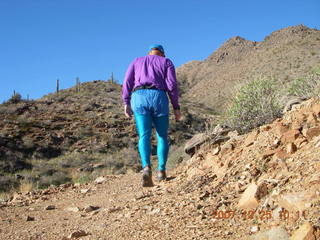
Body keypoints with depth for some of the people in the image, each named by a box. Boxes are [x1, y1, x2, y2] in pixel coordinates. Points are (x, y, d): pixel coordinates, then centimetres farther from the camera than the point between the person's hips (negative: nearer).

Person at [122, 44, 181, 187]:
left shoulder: (136, 62, 27)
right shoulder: (166, 62, 20)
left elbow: (127, 82, 11)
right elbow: (172, 85, 4)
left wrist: (126, 104, 7)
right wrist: (176, 107, 6)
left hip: (138, 98, 1)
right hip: (159, 98, -1)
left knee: (144, 137, -4)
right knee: (162, 136, 13)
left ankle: (146, 168, -27)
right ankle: (161, 171, 6)